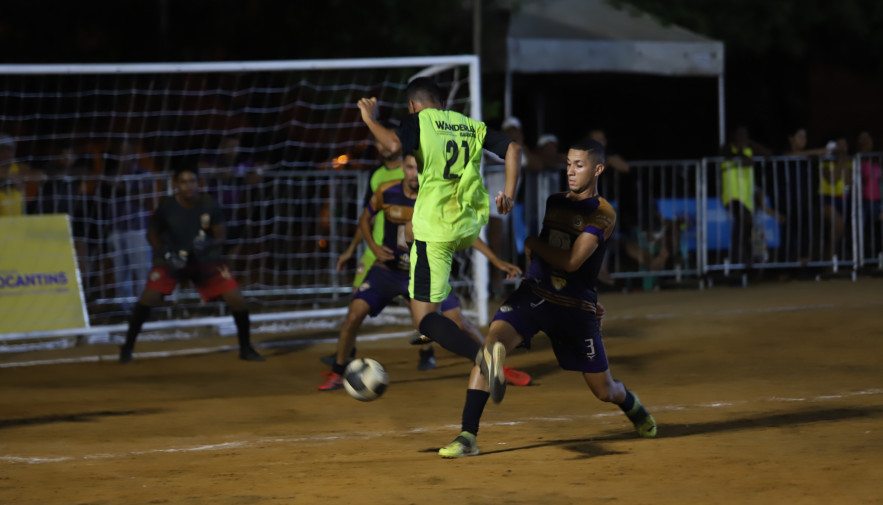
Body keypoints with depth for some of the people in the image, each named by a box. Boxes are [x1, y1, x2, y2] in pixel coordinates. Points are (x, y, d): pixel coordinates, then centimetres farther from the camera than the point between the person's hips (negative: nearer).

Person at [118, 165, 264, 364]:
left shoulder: (210, 205, -16)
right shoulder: (166, 206, -17)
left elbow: (221, 237, -9)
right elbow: (152, 234, -3)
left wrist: (207, 244, -31)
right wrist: (166, 254, -20)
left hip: (205, 260, 1)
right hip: (172, 259, -1)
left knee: (237, 300, -11)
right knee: (148, 298, -20)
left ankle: (246, 348, 11)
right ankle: (127, 347, -1)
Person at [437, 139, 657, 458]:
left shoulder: (603, 214, -5)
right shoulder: (553, 203, 13)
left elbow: (572, 261, -17)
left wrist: (530, 241, -12)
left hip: (575, 307, -3)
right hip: (533, 295, 3)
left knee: (604, 391, 9)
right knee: (492, 344, -27)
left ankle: (632, 406, 49)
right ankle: (467, 437, -30)